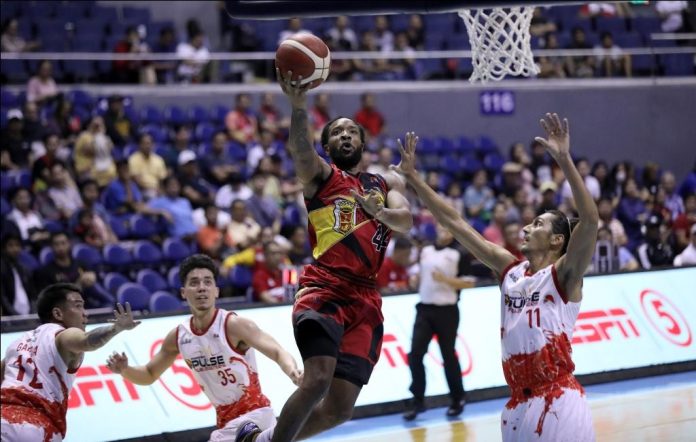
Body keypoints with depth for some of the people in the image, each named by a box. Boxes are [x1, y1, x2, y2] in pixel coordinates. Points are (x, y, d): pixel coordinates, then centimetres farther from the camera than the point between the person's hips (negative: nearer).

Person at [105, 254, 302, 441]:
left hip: (253, 413, -8)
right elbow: (149, 375, 14)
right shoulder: (178, 336, 0)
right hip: (226, 419, 8)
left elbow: (277, 352, -27)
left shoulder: (234, 325, -19)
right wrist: (125, 370, -8)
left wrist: (292, 371, -50)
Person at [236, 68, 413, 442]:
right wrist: (299, 106, -32)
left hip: (366, 301, 4)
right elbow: (299, 148, -13)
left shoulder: (388, 183, 21)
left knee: (340, 409, -1)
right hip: (323, 289, -4)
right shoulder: (320, 175, 10)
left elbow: (405, 222, 0)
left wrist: (379, 211, -22)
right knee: (317, 380, -27)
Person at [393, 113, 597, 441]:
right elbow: (456, 223, 17)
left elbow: (590, 219, -17)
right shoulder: (510, 269, 15)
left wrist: (564, 160, -26)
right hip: (518, 404, 6)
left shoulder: (563, 274, -1)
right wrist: (412, 177, 16)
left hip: (558, 400, -6)